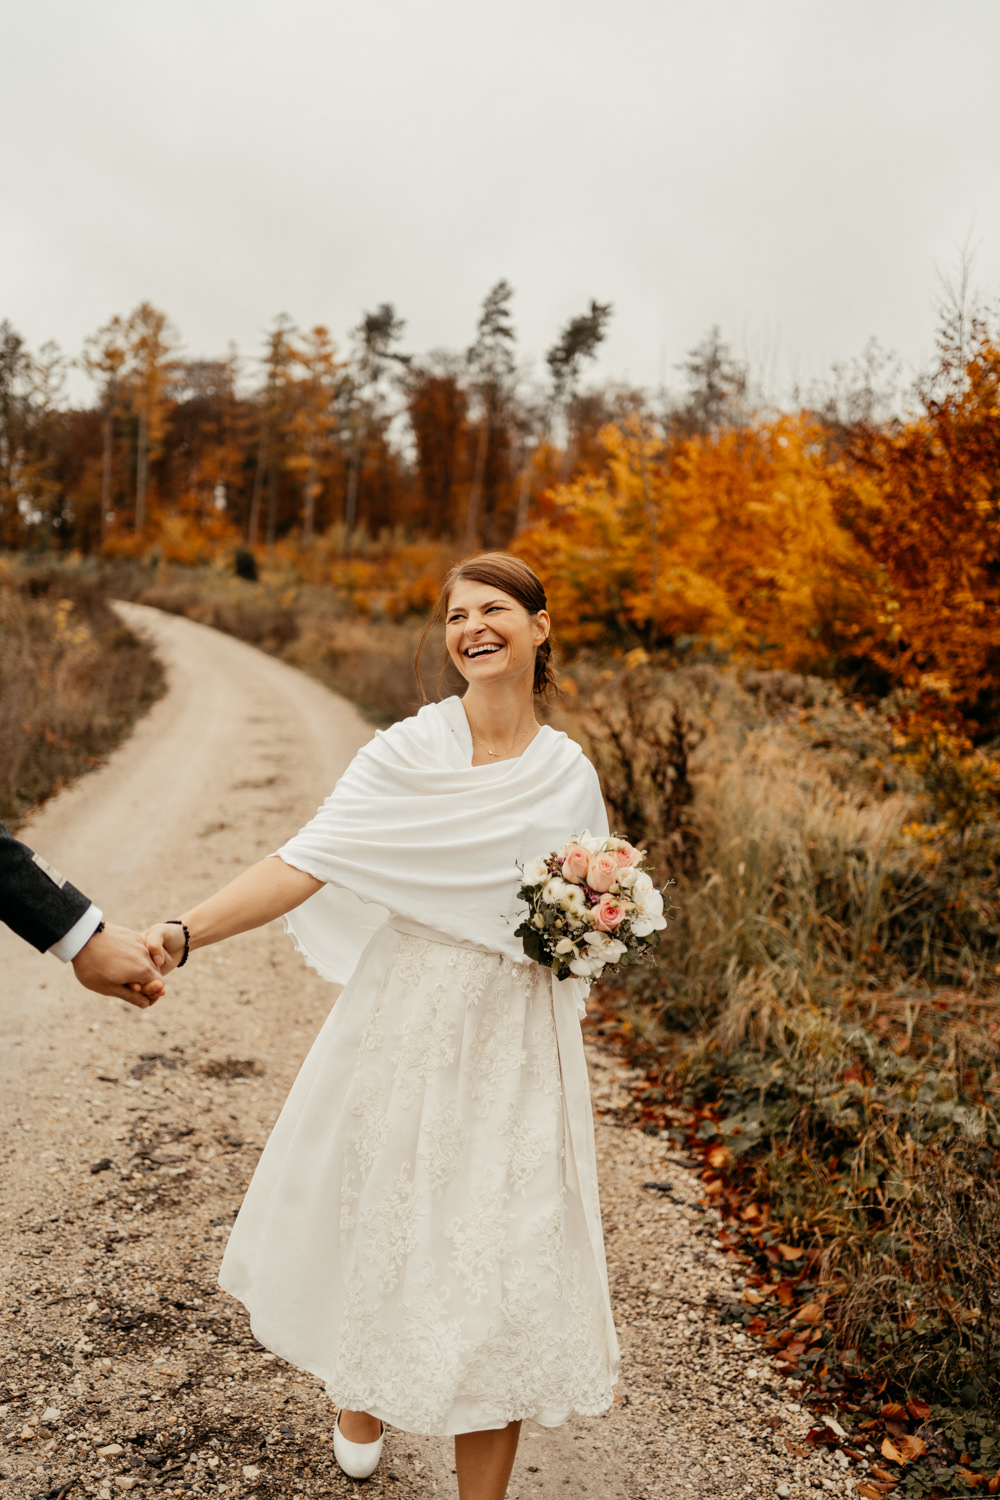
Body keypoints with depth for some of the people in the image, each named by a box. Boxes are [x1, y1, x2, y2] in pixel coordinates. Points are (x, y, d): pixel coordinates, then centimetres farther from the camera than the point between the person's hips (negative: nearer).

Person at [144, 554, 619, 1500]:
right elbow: (304, 865, -18)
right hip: (406, 1028, -1)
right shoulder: (406, 753, -8)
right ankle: (359, 1407, 49)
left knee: (503, 1260, 2)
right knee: (378, 1225, 16)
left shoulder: (571, 775, 2)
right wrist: (186, 932, -30)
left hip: (516, 1048, 1)